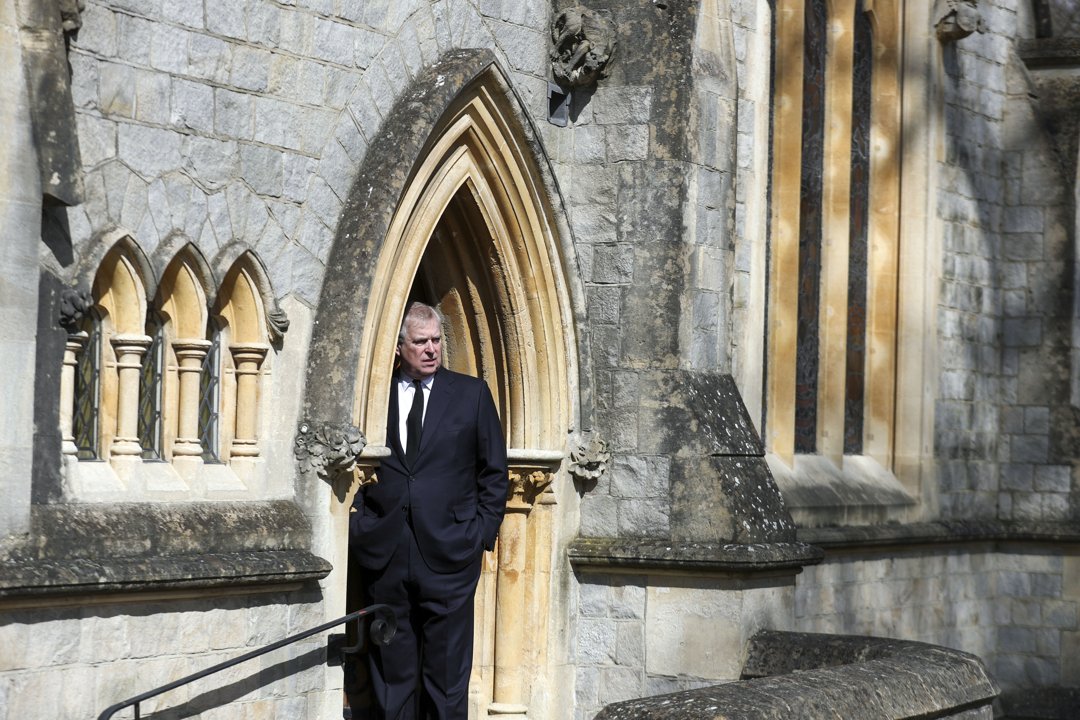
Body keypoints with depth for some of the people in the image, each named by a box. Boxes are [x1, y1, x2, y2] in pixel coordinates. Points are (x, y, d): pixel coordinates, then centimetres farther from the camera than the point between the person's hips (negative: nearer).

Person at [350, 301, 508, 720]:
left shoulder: (471, 394, 6)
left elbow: (494, 471, 9)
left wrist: (483, 532, 2)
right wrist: (359, 524, 1)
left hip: (448, 553, -1)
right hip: (384, 553, 1)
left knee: (447, 666, 1)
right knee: (391, 666, 6)